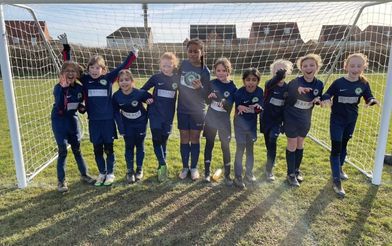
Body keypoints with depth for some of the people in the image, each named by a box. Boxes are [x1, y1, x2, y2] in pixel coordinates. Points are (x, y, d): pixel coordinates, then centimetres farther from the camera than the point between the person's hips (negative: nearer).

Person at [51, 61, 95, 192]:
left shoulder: (79, 88, -2)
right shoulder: (58, 87, -15)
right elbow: (60, 107, -30)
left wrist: (82, 108, -12)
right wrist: (63, 88, -36)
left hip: (73, 120, 4)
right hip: (59, 121, -4)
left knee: (77, 149, 13)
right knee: (63, 151, -2)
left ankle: (84, 174, 28)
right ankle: (61, 181, 12)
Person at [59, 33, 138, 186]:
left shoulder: (108, 78, -3)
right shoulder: (85, 80, 1)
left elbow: (123, 67, 2)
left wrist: (133, 54, 1)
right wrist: (66, 47, 1)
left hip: (108, 120, -2)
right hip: (93, 121, 2)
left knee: (108, 148, 9)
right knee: (97, 149, 12)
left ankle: (110, 173, 25)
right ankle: (102, 173, 29)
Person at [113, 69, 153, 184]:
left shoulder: (140, 93, -24)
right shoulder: (116, 96, -18)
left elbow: (150, 99, -4)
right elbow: (116, 112, -8)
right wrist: (121, 128, -11)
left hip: (140, 122, -1)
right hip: (127, 124, 1)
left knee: (140, 145, 10)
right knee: (129, 146, 4)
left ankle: (139, 169, 25)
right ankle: (130, 171, 17)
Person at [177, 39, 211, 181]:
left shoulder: (205, 71, -10)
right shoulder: (183, 64, -5)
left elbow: (206, 95, -10)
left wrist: (200, 87, -28)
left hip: (198, 111, -2)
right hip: (182, 109, 2)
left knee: (195, 139, 8)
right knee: (184, 139, 9)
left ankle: (194, 168, 24)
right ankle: (185, 167, 24)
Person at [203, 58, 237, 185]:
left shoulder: (232, 87, -7)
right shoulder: (212, 83, -1)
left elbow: (230, 106, -14)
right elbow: (206, 101, 4)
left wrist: (224, 103, -34)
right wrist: (209, 97, -16)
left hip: (224, 120, -1)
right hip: (210, 118, 2)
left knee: (225, 146, 1)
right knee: (209, 144, 9)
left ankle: (227, 174, 14)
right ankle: (207, 172, 21)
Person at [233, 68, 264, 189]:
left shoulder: (259, 91, -10)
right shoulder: (239, 92, -19)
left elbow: (261, 108, -7)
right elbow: (237, 108, -13)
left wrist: (258, 107, -28)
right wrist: (240, 108, -34)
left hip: (252, 122, 4)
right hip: (240, 123, -4)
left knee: (250, 148, 15)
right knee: (240, 148, -4)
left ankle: (249, 173, 31)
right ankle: (238, 177, 6)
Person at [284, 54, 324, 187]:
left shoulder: (319, 84, -8)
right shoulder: (295, 83, -21)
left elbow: (318, 100, 8)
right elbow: (288, 101, -22)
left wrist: (318, 100, -17)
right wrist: (298, 90, -39)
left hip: (305, 119, 4)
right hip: (291, 118, -4)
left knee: (300, 144, 16)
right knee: (292, 145, 4)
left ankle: (297, 170, 35)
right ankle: (291, 173, 19)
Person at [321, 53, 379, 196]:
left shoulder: (364, 84, -5)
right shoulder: (338, 82, -15)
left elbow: (369, 98, 2)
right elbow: (327, 95, -12)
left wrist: (372, 101, -22)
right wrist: (326, 100, -35)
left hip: (351, 120, 4)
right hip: (337, 120, -4)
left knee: (344, 145, 20)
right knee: (336, 148, -5)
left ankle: (339, 168, 43)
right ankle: (336, 181, 0)